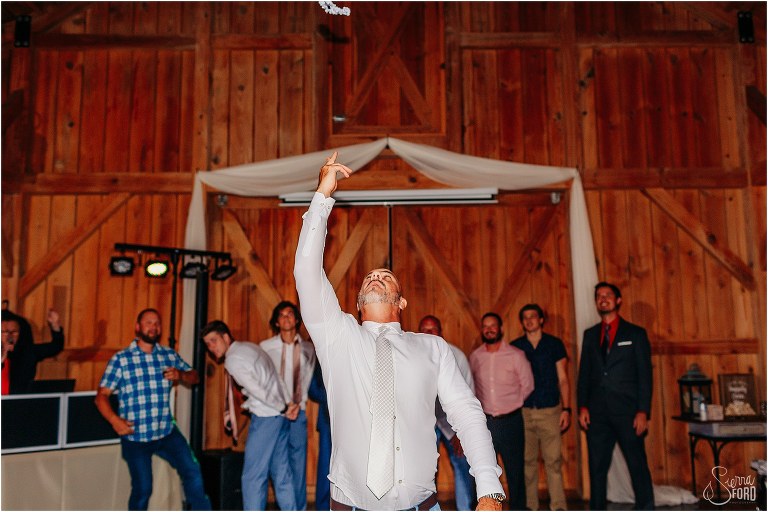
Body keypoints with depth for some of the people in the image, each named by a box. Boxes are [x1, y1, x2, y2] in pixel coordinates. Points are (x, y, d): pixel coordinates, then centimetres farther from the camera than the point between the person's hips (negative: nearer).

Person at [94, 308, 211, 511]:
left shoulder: (169, 355, 6)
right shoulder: (120, 359, -5)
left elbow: (194, 377, 13)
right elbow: (101, 395, -7)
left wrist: (180, 375, -10)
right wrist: (114, 419, -24)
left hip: (167, 432, 3)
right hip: (135, 436, -3)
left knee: (192, 471, -4)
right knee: (142, 489, 3)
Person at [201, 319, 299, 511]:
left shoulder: (233, 359, -11)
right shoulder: (250, 346, 16)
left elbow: (258, 391, -16)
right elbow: (275, 380, 12)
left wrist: (283, 408, -5)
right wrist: (288, 404, 5)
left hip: (265, 417, -9)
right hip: (280, 416, 9)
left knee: (253, 477, -2)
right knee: (281, 472, 14)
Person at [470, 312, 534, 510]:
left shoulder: (516, 355, -4)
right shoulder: (475, 356, 2)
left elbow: (527, 385, 4)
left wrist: (512, 404, 7)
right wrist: (481, 406, 7)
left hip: (510, 420, -2)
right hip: (485, 420, 2)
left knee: (515, 470, 6)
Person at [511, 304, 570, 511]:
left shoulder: (555, 344, 5)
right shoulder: (514, 347, 7)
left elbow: (563, 379, 5)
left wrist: (566, 408, -3)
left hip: (550, 410, -1)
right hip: (523, 411, 1)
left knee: (553, 460, -4)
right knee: (527, 461, 4)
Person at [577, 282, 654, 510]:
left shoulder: (636, 334, 5)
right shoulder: (590, 334, 14)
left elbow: (645, 375, 0)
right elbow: (584, 373, 12)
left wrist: (643, 411, -8)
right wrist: (583, 406, 1)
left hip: (627, 412, -3)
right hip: (597, 413, 3)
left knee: (638, 466, 2)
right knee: (597, 467, 6)